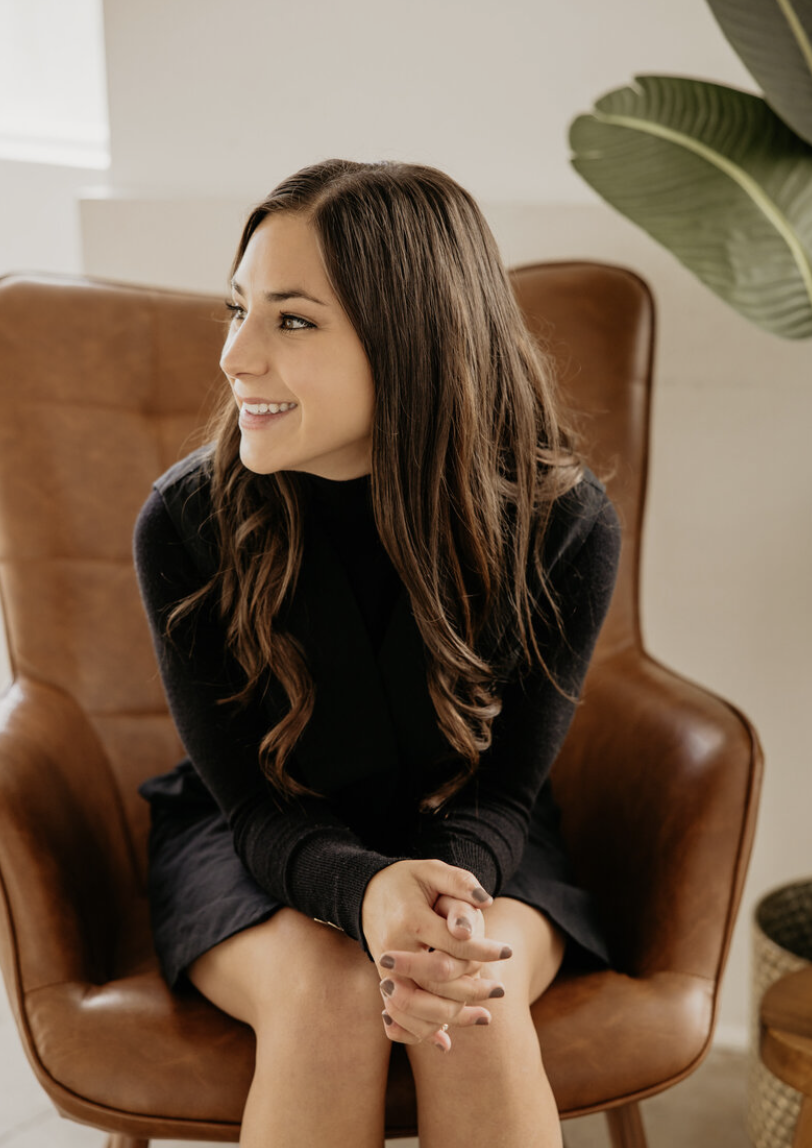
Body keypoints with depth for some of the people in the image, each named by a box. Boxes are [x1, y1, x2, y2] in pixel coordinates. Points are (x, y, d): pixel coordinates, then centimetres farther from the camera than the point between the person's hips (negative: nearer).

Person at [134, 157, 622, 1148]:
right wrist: (368, 891, -36)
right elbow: (252, 799, -14)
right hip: (253, 841, 0)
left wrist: (451, 886, -36)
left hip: (466, 839, 1)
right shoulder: (184, 523, -20)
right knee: (326, 989, -30)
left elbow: (504, 789, -12)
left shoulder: (562, 525, -20)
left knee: (477, 998, -29)